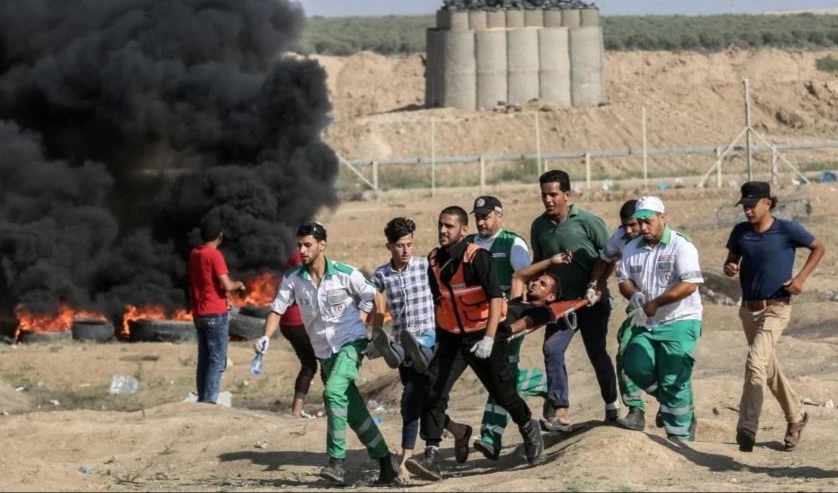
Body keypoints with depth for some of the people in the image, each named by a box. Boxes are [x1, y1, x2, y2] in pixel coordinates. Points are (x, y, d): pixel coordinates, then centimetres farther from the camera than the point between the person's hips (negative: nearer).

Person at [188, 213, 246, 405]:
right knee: (217, 362, -6)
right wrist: (238, 284, 3)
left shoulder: (194, 254, 10)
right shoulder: (215, 255, -13)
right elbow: (226, 285, -19)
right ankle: (209, 401, -13)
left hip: (199, 315, 8)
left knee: (204, 360, 11)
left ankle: (202, 401, 11)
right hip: (216, 314, -8)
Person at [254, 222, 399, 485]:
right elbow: (277, 309, 1)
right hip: (325, 351, 5)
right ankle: (385, 464, 15)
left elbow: (373, 298, -2)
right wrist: (266, 337, -15)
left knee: (333, 391, -28)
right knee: (354, 412, 6)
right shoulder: (292, 278, -3)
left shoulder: (345, 274, -12)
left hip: (351, 342, -5)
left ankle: (336, 462, -29)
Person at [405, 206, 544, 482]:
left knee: (503, 393, 9)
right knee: (433, 393, -13)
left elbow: (496, 298, -23)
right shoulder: (434, 261, 2)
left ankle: (529, 430, 40)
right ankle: (432, 458, -16)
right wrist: (439, 337, 15)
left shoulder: (477, 257, -16)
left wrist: (489, 339, -32)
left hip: (482, 337, -5)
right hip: (452, 338, 5)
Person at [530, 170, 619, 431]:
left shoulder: (588, 221, -11)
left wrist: (598, 287, -15)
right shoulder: (539, 226, 4)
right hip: (561, 300, 4)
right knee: (552, 349, -14)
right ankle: (560, 412, -17)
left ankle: (612, 403, 27)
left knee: (597, 353, 6)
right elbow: (538, 262, 17)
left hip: (592, 301, -4)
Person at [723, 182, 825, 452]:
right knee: (769, 367, 17)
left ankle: (747, 429, -24)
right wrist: (729, 268, -10)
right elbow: (732, 261, 14)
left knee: (755, 363, -22)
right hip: (748, 309, 6)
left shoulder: (787, 229, -10)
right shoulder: (740, 232, 3)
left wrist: (801, 277, -9)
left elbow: (818, 248, 2)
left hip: (776, 308, -6)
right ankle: (796, 417, 36)